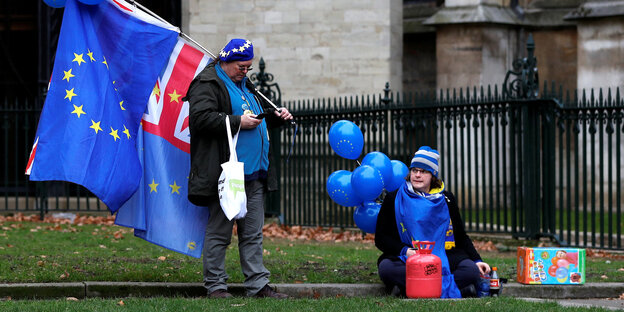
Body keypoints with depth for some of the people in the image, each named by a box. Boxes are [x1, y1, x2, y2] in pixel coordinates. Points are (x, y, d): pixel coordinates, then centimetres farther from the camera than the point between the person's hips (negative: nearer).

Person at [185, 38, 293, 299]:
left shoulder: (245, 85, 22)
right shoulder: (207, 84, -5)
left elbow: (260, 114, 36)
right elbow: (201, 117, -19)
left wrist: (276, 116, 15)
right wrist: (238, 122, -19)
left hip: (253, 174, 9)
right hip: (226, 174, -9)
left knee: (253, 233, 8)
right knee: (219, 232, -2)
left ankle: (257, 284, 10)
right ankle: (215, 285, 4)